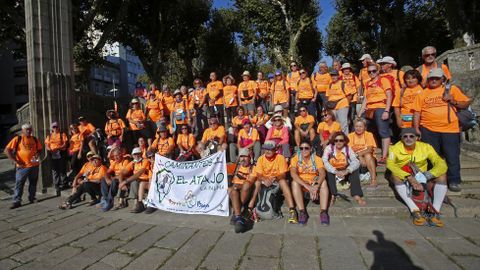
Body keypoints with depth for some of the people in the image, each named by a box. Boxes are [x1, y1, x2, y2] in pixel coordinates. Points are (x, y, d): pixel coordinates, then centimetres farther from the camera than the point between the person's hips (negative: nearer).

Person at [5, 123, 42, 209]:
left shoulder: (35, 139, 8)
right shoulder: (17, 139, -4)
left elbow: (39, 149, 21)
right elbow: (6, 150, -7)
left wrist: (37, 154, -1)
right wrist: (15, 161, -12)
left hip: (34, 165, 4)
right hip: (22, 166, -4)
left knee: (33, 183, 13)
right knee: (19, 184, 0)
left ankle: (32, 198, 26)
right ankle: (16, 201, 7)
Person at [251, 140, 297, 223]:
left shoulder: (280, 158, -9)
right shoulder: (261, 158, -3)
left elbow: (283, 174, -12)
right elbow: (259, 175, -8)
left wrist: (275, 178, -33)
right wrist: (264, 179, -31)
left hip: (277, 181, -2)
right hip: (265, 181, 2)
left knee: (283, 181, -33)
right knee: (257, 182, -28)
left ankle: (292, 210, -38)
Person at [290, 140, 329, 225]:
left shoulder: (317, 159, -1)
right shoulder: (295, 159, -4)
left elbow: (322, 173, -17)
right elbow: (293, 174, -21)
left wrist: (316, 187, -36)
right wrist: (308, 187, -33)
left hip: (314, 184, 1)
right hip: (301, 185, -1)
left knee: (323, 182, -28)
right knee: (294, 182, -31)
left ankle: (323, 212, -31)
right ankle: (302, 212, -32)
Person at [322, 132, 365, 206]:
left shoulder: (348, 149, -6)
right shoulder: (329, 148, -12)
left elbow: (356, 162, -17)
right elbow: (324, 162, -25)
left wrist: (347, 171, -35)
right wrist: (336, 171, -38)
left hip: (345, 172, 2)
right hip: (333, 173, -2)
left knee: (354, 170, -24)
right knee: (328, 172, -32)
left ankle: (357, 195, -26)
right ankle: (332, 195, -33)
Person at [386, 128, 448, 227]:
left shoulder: (426, 147, -6)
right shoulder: (395, 148, -12)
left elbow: (441, 164, -14)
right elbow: (390, 164, -29)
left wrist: (426, 176, -31)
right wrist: (409, 178, -39)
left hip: (421, 178, 3)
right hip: (403, 179, -2)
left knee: (442, 175, -21)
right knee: (395, 175, -35)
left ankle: (435, 213, -25)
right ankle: (415, 211, -36)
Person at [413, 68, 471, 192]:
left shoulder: (452, 89, 8)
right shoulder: (422, 93, 8)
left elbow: (466, 103, 9)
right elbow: (417, 112, 5)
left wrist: (453, 101, -9)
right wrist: (416, 129, -2)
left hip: (450, 130, 0)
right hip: (428, 130, 1)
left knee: (452, 156, 3)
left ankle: (454, 181, 16)